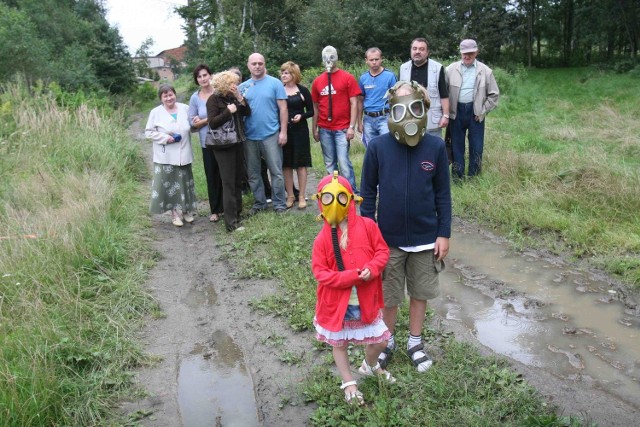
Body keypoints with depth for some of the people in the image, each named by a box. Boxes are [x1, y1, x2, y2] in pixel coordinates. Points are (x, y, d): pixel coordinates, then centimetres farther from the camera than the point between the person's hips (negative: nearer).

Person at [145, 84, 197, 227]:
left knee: (184, 183, 11)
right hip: (166, 156, -3)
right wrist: (165, 137, -15)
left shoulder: (185, 108, 4)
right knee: (169, 184, 0)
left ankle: (186, 210, 25)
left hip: (183, 154, 3)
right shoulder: (156, 112, -4)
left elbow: (191, 126, 17)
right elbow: (148, 133, -3)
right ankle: (175, 213, 12)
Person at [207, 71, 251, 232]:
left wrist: (240, 98, -7)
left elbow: (247, 113, 6)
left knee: (238, 180, 13)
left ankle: (237, 212, 28)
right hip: (223, 145, -7)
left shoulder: (233, 97, 9)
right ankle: (231, 223, -7)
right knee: (228, 183, -8)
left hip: (237, 143, 7)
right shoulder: (213, 99, -9)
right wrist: (228, 111, -19)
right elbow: (212, 123, -16)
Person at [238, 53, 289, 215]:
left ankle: (279, 204, 12)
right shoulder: (243, 87, 9)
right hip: (249, 137, 4)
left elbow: (283, 109, -3)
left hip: (271, 135, -3)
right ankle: (259, 202, 24)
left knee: (276, 172, 1)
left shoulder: (275, 83, -1)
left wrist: (283, 132, -8)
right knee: (253, 173, 11)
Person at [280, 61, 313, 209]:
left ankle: (301, 197, 9)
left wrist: (301, 116, -15)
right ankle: (290, 196, 15)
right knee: (286, 164, 5)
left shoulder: (303, 90, 0)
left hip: (300, 130, -2)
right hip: (283, 130, 2)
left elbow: (311, 111, 3)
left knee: (300, 163, 1)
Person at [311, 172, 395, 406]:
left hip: (365, 300, 2)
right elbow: (320, 272, -14)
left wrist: (371, 269, -21)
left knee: (380, 341, 16)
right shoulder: (323, 238, -14)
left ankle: (370, 366, 49)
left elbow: (382, 251, -2)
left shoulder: (367, 226, -9)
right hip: (337, 302, -2)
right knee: (339, 344, 15)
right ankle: (349, 383, 38)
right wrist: (351, 276, -23)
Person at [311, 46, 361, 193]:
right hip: (324, 129, 4)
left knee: (343, 162, -10)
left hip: (342, 128, -4)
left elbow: (354, 104, -3)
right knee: (329, 164, 8)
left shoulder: (347, 78, 0)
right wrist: (315, 129, 11)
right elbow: (315, 107, 14)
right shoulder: (317, 81, 10)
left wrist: (352, 127, -9)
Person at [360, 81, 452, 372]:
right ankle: (388, 341, 37)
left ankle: (415, 341, 38)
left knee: (420, 292, 17)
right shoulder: (378, 147, -12)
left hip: (425, 238, 1)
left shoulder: (435, 147, -9)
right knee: (388, 295, 14)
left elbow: (443, 193, -1)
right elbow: (368, 193, -3)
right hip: (388, 239, -1)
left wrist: (444, 234, -2)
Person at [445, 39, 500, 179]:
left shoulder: (485, 71, 0)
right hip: (457, 111, 0)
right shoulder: (451, 69, 1)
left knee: (476, 146, 4)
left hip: (475, 112, 0)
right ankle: (457, 176, 18)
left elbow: (494, 94, 4)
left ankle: (473, 177, 16)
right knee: (457, 144, 7)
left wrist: (483, 111, -3)